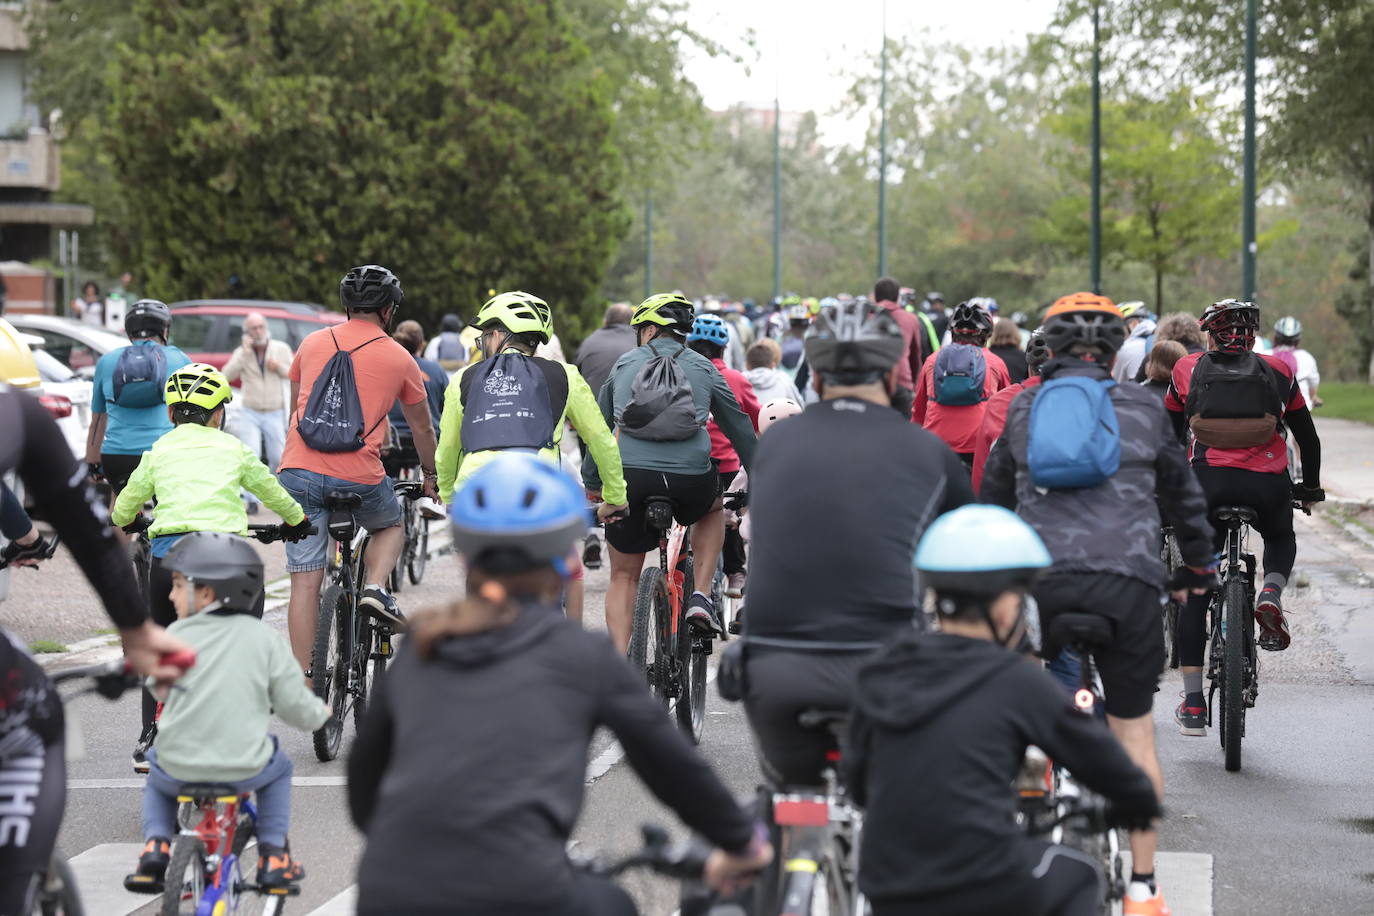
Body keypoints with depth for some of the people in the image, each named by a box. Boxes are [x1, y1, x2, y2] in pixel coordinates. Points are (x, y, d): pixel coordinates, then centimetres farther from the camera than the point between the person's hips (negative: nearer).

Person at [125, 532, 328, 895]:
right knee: (278, 767, 34)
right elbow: (294, 704, 0)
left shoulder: (177, 635, -4)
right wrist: (319, 712, 23)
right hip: (244, 768, 0)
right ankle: (273, 857, 23)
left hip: (178, 766, 0)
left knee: (157, 782, 36)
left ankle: (155, 846, 11)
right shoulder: (264, 638, -2)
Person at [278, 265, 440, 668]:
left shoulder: (313, 343, 14)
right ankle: (375, 588, 3)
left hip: (299, 472, 2)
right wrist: (431, 477, 38)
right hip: (359, 478, -1)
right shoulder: (399, 358, 9)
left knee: (305, 582, 4)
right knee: (391, 526, 30)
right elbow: (422, 429, 20)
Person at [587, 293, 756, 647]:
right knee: (712, 509, 36)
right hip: (690, 480, 0)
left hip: (629, 476, 0)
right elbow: (740, 429, 19)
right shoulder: (703, 368, 16)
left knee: (624, 576, 15)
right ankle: (701, 597, 20)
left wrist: (591, 485, 27)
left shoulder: (624, 365, 16)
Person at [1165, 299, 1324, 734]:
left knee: (1195, 589, 10)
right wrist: (1310, 487, 36)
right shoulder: (1277, 371, 13)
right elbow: (1307, 436, 21)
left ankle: (1193, 703, 7)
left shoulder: (1188, 370, 13)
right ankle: (1271, 596, 2)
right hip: (1267, 485, 1)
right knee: (1281, 538, 34)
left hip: (1208, 482, 0)